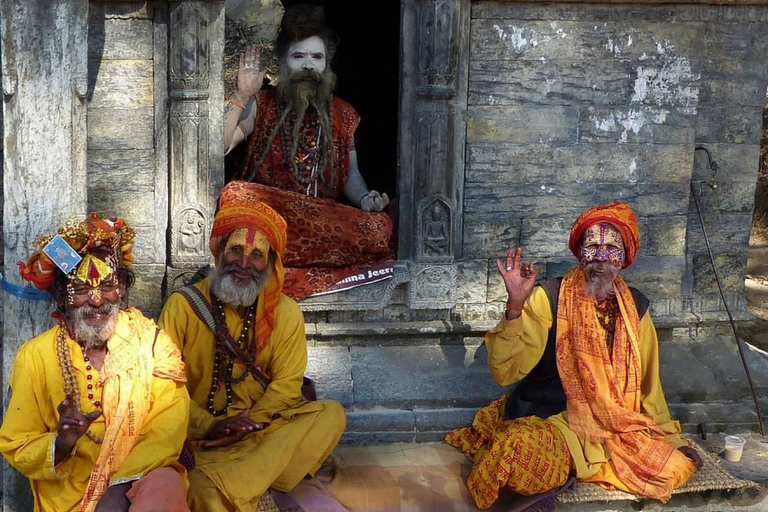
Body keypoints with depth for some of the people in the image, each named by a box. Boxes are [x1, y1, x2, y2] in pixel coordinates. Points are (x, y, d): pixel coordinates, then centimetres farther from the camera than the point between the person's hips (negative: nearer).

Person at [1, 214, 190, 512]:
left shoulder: (150, 339, 3)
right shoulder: (35, 356, 3)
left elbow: (168, 428, -6)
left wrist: (120, 488, -18)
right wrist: (61, 444, -16)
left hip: (142, 477, 0)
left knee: (166, 485, -32)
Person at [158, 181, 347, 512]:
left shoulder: (286, 313, 4)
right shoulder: (183, 306, -2)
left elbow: (287, 384, 1)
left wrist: (249, 423, -15)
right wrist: (207, 427, -17)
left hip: (264, 428, 5)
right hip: (199, 435, -5)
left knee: (331, 414, -24)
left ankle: (230, 484, -28)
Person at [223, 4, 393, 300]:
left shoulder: (341, 114, 17)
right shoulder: (261, 104, 10)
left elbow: (351, 175, 18)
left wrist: (365, 199, -3)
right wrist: (242, 96, -8)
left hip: (324, 217, 3)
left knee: (379, 228, -29)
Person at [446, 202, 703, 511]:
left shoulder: (634, 306, 6)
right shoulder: (549, 298, -9)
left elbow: (648, 381, 16)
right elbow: (505, 373, -17)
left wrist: (671, 438, 15)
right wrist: (515, 306, -28)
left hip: (619, 426, 6)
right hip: (550, 419, -6)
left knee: (674, 468, -15)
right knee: (518, 456, -36)